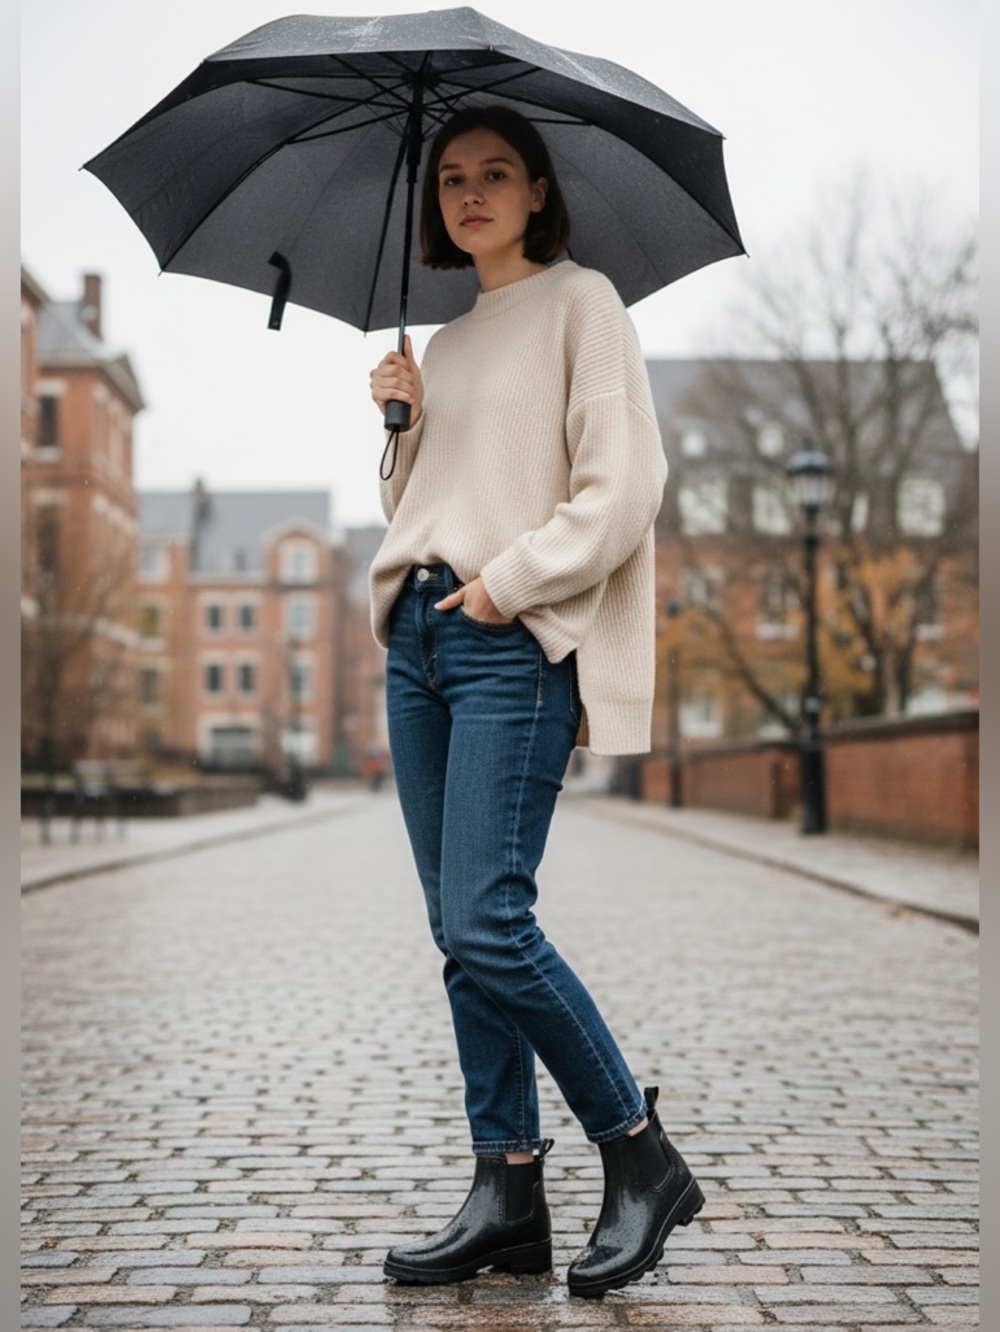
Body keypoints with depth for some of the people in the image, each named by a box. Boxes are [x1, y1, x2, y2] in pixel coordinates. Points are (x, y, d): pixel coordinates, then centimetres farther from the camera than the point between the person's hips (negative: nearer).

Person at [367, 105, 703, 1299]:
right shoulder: (448, 341, 22)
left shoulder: (581, 303, 1)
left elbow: (623, 484, -10)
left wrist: (510, 583, -13)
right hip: (416, 635, 8)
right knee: (460, 933, 4)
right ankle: (508, 1195, 11)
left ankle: (641, 1156, 2)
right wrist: (407, 422, 8)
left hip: (515, 643, -7)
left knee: (486, 922, -15)